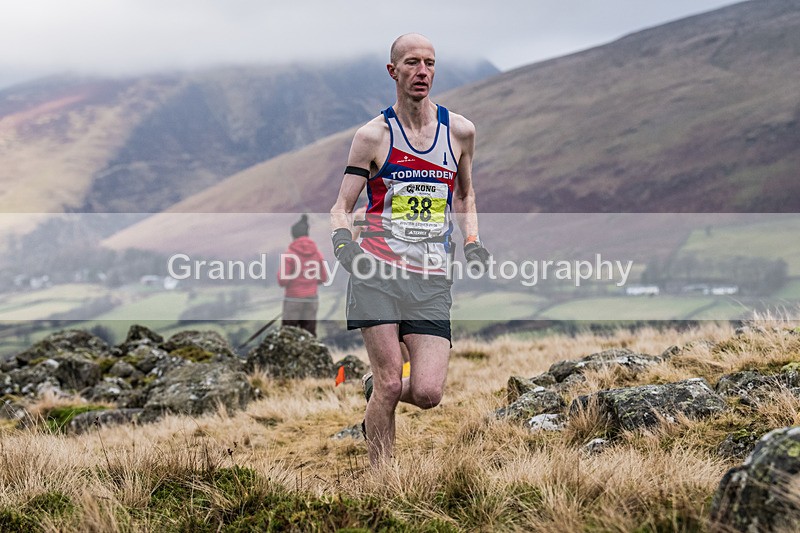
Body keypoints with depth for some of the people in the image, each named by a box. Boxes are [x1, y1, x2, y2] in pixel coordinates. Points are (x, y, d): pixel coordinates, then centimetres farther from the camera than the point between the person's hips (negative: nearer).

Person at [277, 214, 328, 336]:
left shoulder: (289, 254, -10)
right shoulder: (316, 253, 2)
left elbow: (282, 281, -11)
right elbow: (323, 278, 8)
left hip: (293, 299, -4)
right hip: (311, 299, 4)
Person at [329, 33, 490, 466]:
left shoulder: (460, 131, 9)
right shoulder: (374, 135, 1)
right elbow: (341, 208, 4)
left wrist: (472, 243, 7)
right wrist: (343, 240, -18)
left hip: (432, 280, 3)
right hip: (377, 273, -2)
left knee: (427, 393, -8)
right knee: (391, 385, -8)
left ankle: (377, 391, 26)